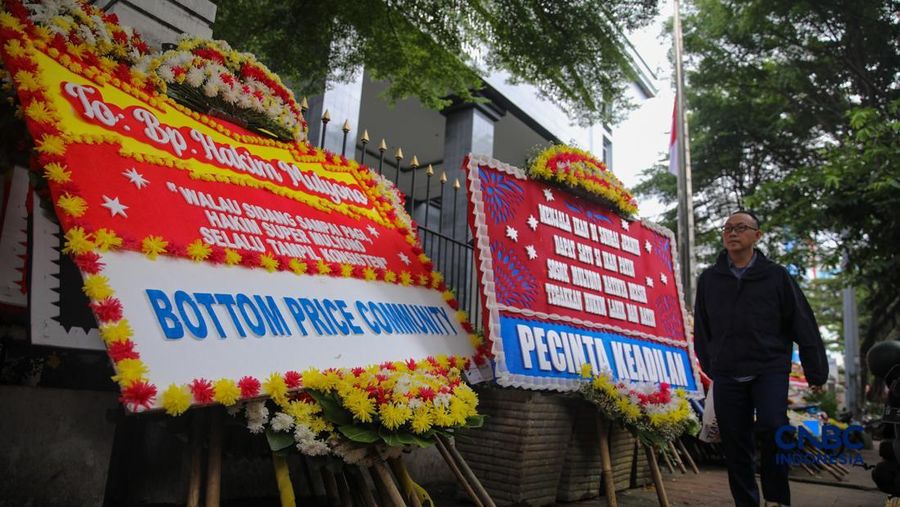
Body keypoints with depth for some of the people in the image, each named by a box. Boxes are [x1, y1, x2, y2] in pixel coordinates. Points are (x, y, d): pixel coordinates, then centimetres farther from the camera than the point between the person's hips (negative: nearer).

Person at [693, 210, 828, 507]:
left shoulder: (776, 276, 2)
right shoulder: (708, 279, 8)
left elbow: (803, 325, 3)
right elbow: (701, 330, 14)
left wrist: (816, 372, 3)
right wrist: (710, 366, 14)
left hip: (770, 370, -2)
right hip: (726, 375, 3)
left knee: (772, 427, -20)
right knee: (735, 443, 5)